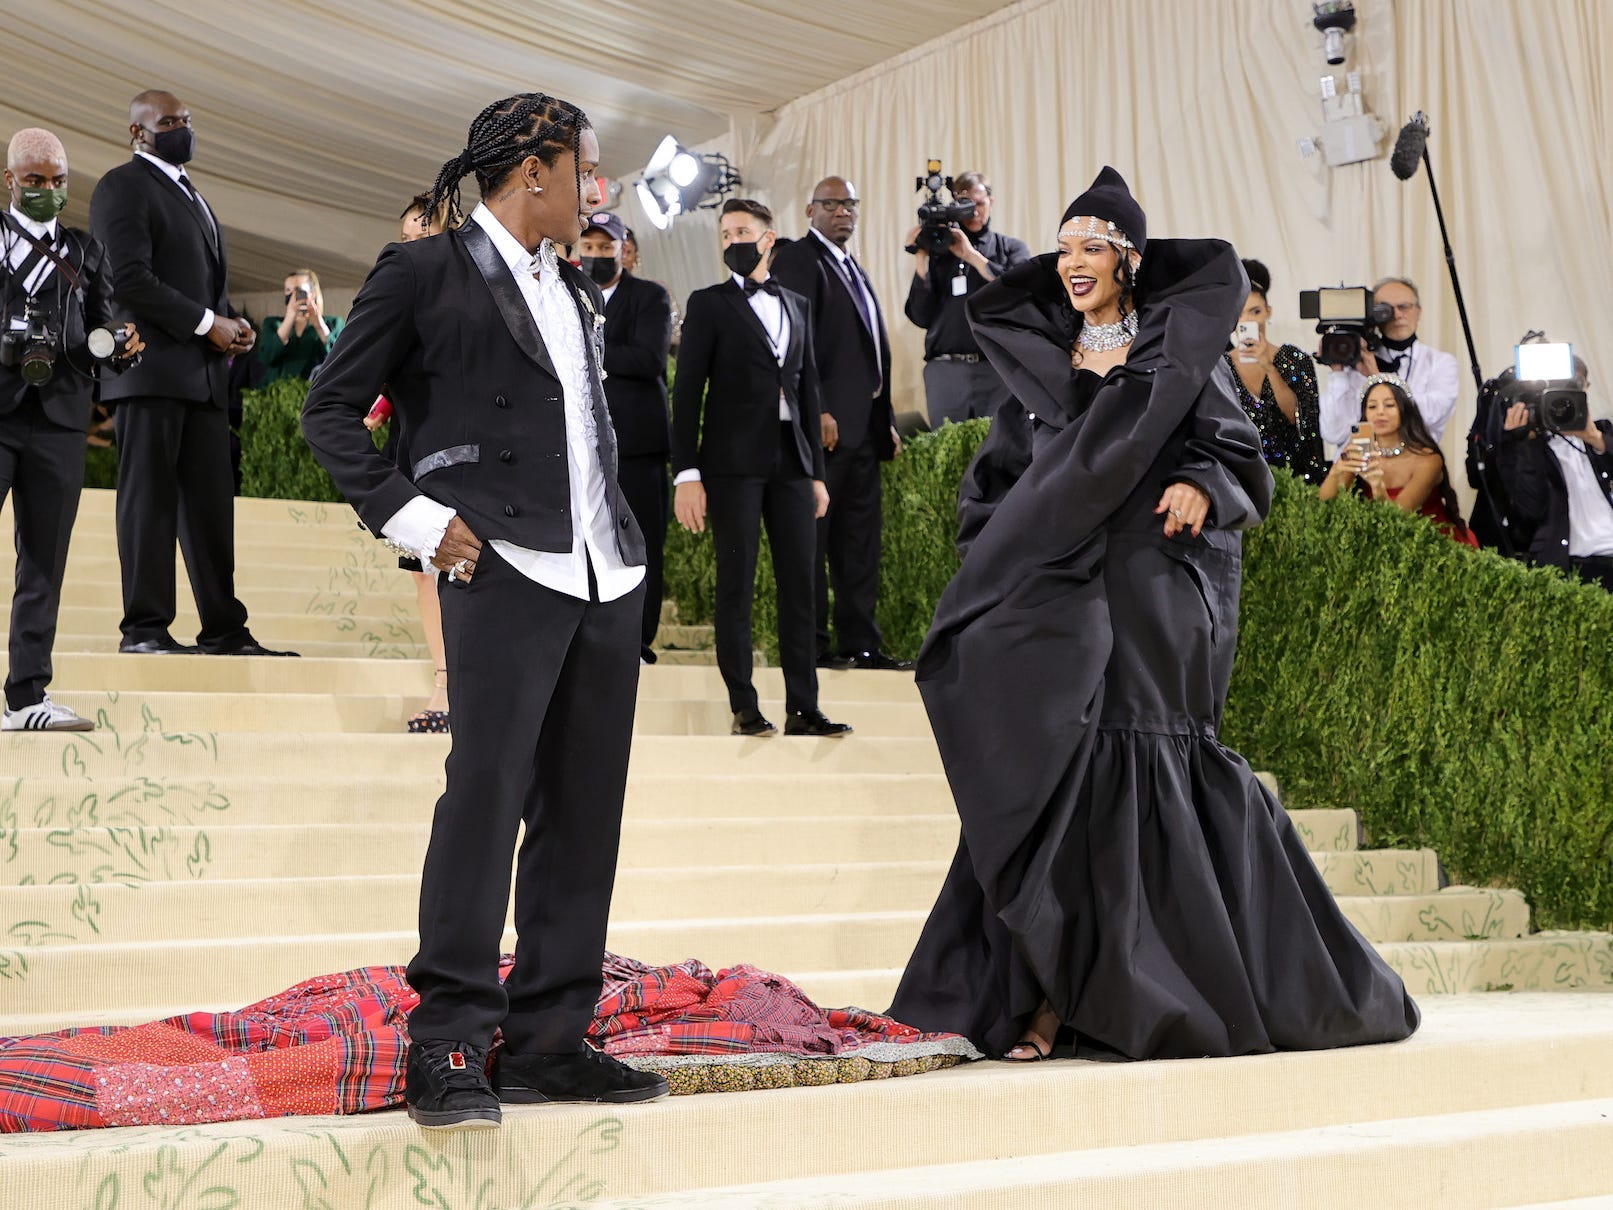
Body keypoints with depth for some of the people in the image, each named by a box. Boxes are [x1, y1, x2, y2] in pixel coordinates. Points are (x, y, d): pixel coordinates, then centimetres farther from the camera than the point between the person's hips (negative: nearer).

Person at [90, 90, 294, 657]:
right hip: (151, 369, -8)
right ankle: (145, 627, -3)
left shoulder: (189, 194, 26)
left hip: (201, 372, 8)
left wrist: (232, 324, 8)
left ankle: (223, 628, 6)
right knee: (149, 498, -6)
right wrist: (206, 323, -14)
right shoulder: (124, 186, -2)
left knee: (210, 502, 5)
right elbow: (130, 278, -13)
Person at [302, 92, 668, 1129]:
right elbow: (332, 410, 0)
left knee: (583, 811, 6)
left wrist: (650, 499, 13)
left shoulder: (576, 289, 20)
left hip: (607, 576, 7)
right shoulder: (424, 273, 0)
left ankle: (549, 1041, 13)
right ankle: (447, 1046, -4)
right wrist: (416, 520, -8)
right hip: (505, 573, -7)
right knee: (486, 793, -12)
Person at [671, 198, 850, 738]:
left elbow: (808, 389, 18)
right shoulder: (709, 304, 3)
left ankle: (803, 708, 5)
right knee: (737, 583, -2)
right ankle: (744, 708, 2)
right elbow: (687, 391, -2)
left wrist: (817, 471, 13)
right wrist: (686, 474, -10)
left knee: (799, 583, 2)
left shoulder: (798, 306, 17)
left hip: (791, 463, 4)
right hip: (733, 463, -4)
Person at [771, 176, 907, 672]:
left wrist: (887, 420, 19)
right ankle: (813, 645, 1)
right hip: (824, 425, -9)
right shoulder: (798, 260, -4)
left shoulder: (855, 271, 23)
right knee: (812, 536, -4)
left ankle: (861, 644, 12)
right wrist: (817, 411, -21)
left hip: (864, 424, 9)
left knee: (860, 539, 8)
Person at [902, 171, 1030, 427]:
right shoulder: (938, 251, 12)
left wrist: (972, 256, -7)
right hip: (945, 372, 1)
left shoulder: (1011, 248, 12)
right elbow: (922, 317, 5)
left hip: (999, 369, -1)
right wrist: (921, 259, -3)